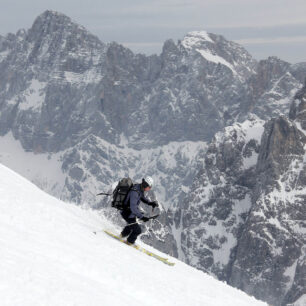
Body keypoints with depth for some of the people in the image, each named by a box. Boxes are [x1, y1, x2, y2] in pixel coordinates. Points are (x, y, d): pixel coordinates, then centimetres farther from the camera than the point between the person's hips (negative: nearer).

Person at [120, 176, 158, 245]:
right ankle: (130, 242, 21)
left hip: (131, 212, 10)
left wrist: (150, 203, -3)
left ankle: (123, 235, 59)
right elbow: (133, 207, -40)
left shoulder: (140, 189, -6)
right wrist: (141, 217, -43)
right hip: (128, 213, -10)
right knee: (137, 230, -4)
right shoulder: (135, 192, -35)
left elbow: (142, 197, 14)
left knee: (131, 225, 34)